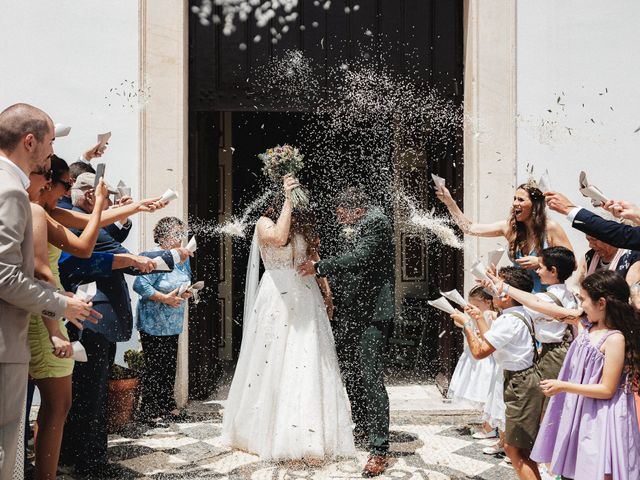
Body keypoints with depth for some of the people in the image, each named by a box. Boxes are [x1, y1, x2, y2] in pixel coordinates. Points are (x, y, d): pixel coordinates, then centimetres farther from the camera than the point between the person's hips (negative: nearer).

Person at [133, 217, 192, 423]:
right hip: (154, 323, -7)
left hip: (173, 324, 7)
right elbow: (139, 285, -23)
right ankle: (148, 409, 9)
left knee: (170, 366, 13)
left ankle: (167, 405, 26)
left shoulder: (184, 259, 9)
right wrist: (165, 298, -22)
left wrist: (187, 293, 0)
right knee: (154, 367, -2)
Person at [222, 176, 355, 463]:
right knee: (274, 362, 2)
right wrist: (288, 200, -19)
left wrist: (326, 293, 8)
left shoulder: (304, 224, 13)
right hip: (278, 298, -4)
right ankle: (270, 431, 14)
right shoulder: (265, 222, -3)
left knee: (307, 365, 1)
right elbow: (279, 238, -25)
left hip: (306, 297, 5)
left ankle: (307, 437, 7)